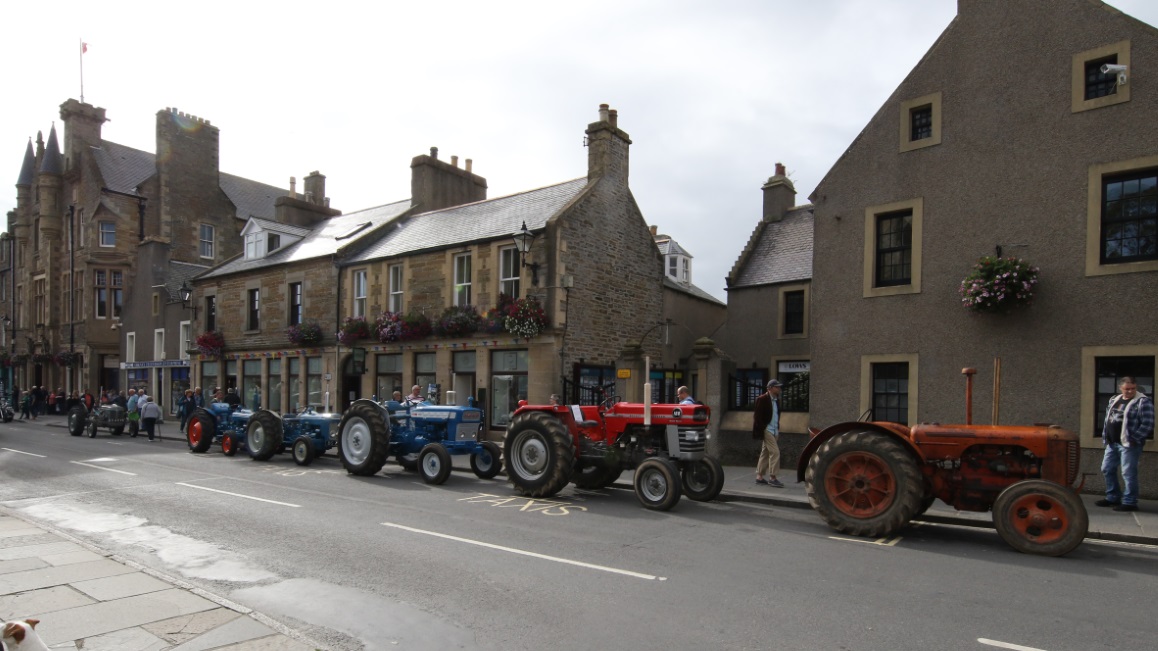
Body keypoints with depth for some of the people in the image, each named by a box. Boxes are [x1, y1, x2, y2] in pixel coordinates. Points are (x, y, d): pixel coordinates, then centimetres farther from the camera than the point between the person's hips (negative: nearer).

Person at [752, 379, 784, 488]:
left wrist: (778, 429, 13)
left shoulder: (776, 399, 13)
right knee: (775, 452, -12)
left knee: (765, 453, 11)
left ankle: (759, 476, 16)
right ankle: (772, 477, -8)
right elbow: (758, 416, -13)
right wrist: (760, 431, -18)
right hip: (767, 430, -8)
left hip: (774, 430, 8)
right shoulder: (762, 399, -11)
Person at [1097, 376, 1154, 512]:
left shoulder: (1143, 402, -9)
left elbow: (1148, 424, -14)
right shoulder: (1114, 400, 14)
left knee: (1128, 473, -4)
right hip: (1112, 443, 8)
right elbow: (1107, 420, 20)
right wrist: (1105, 437, 13)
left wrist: (1134, 439, -16)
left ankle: (1129, 502, 5)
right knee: (1107, 469, 13)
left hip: (1129, 444, -8)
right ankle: (1113, 497, 24)